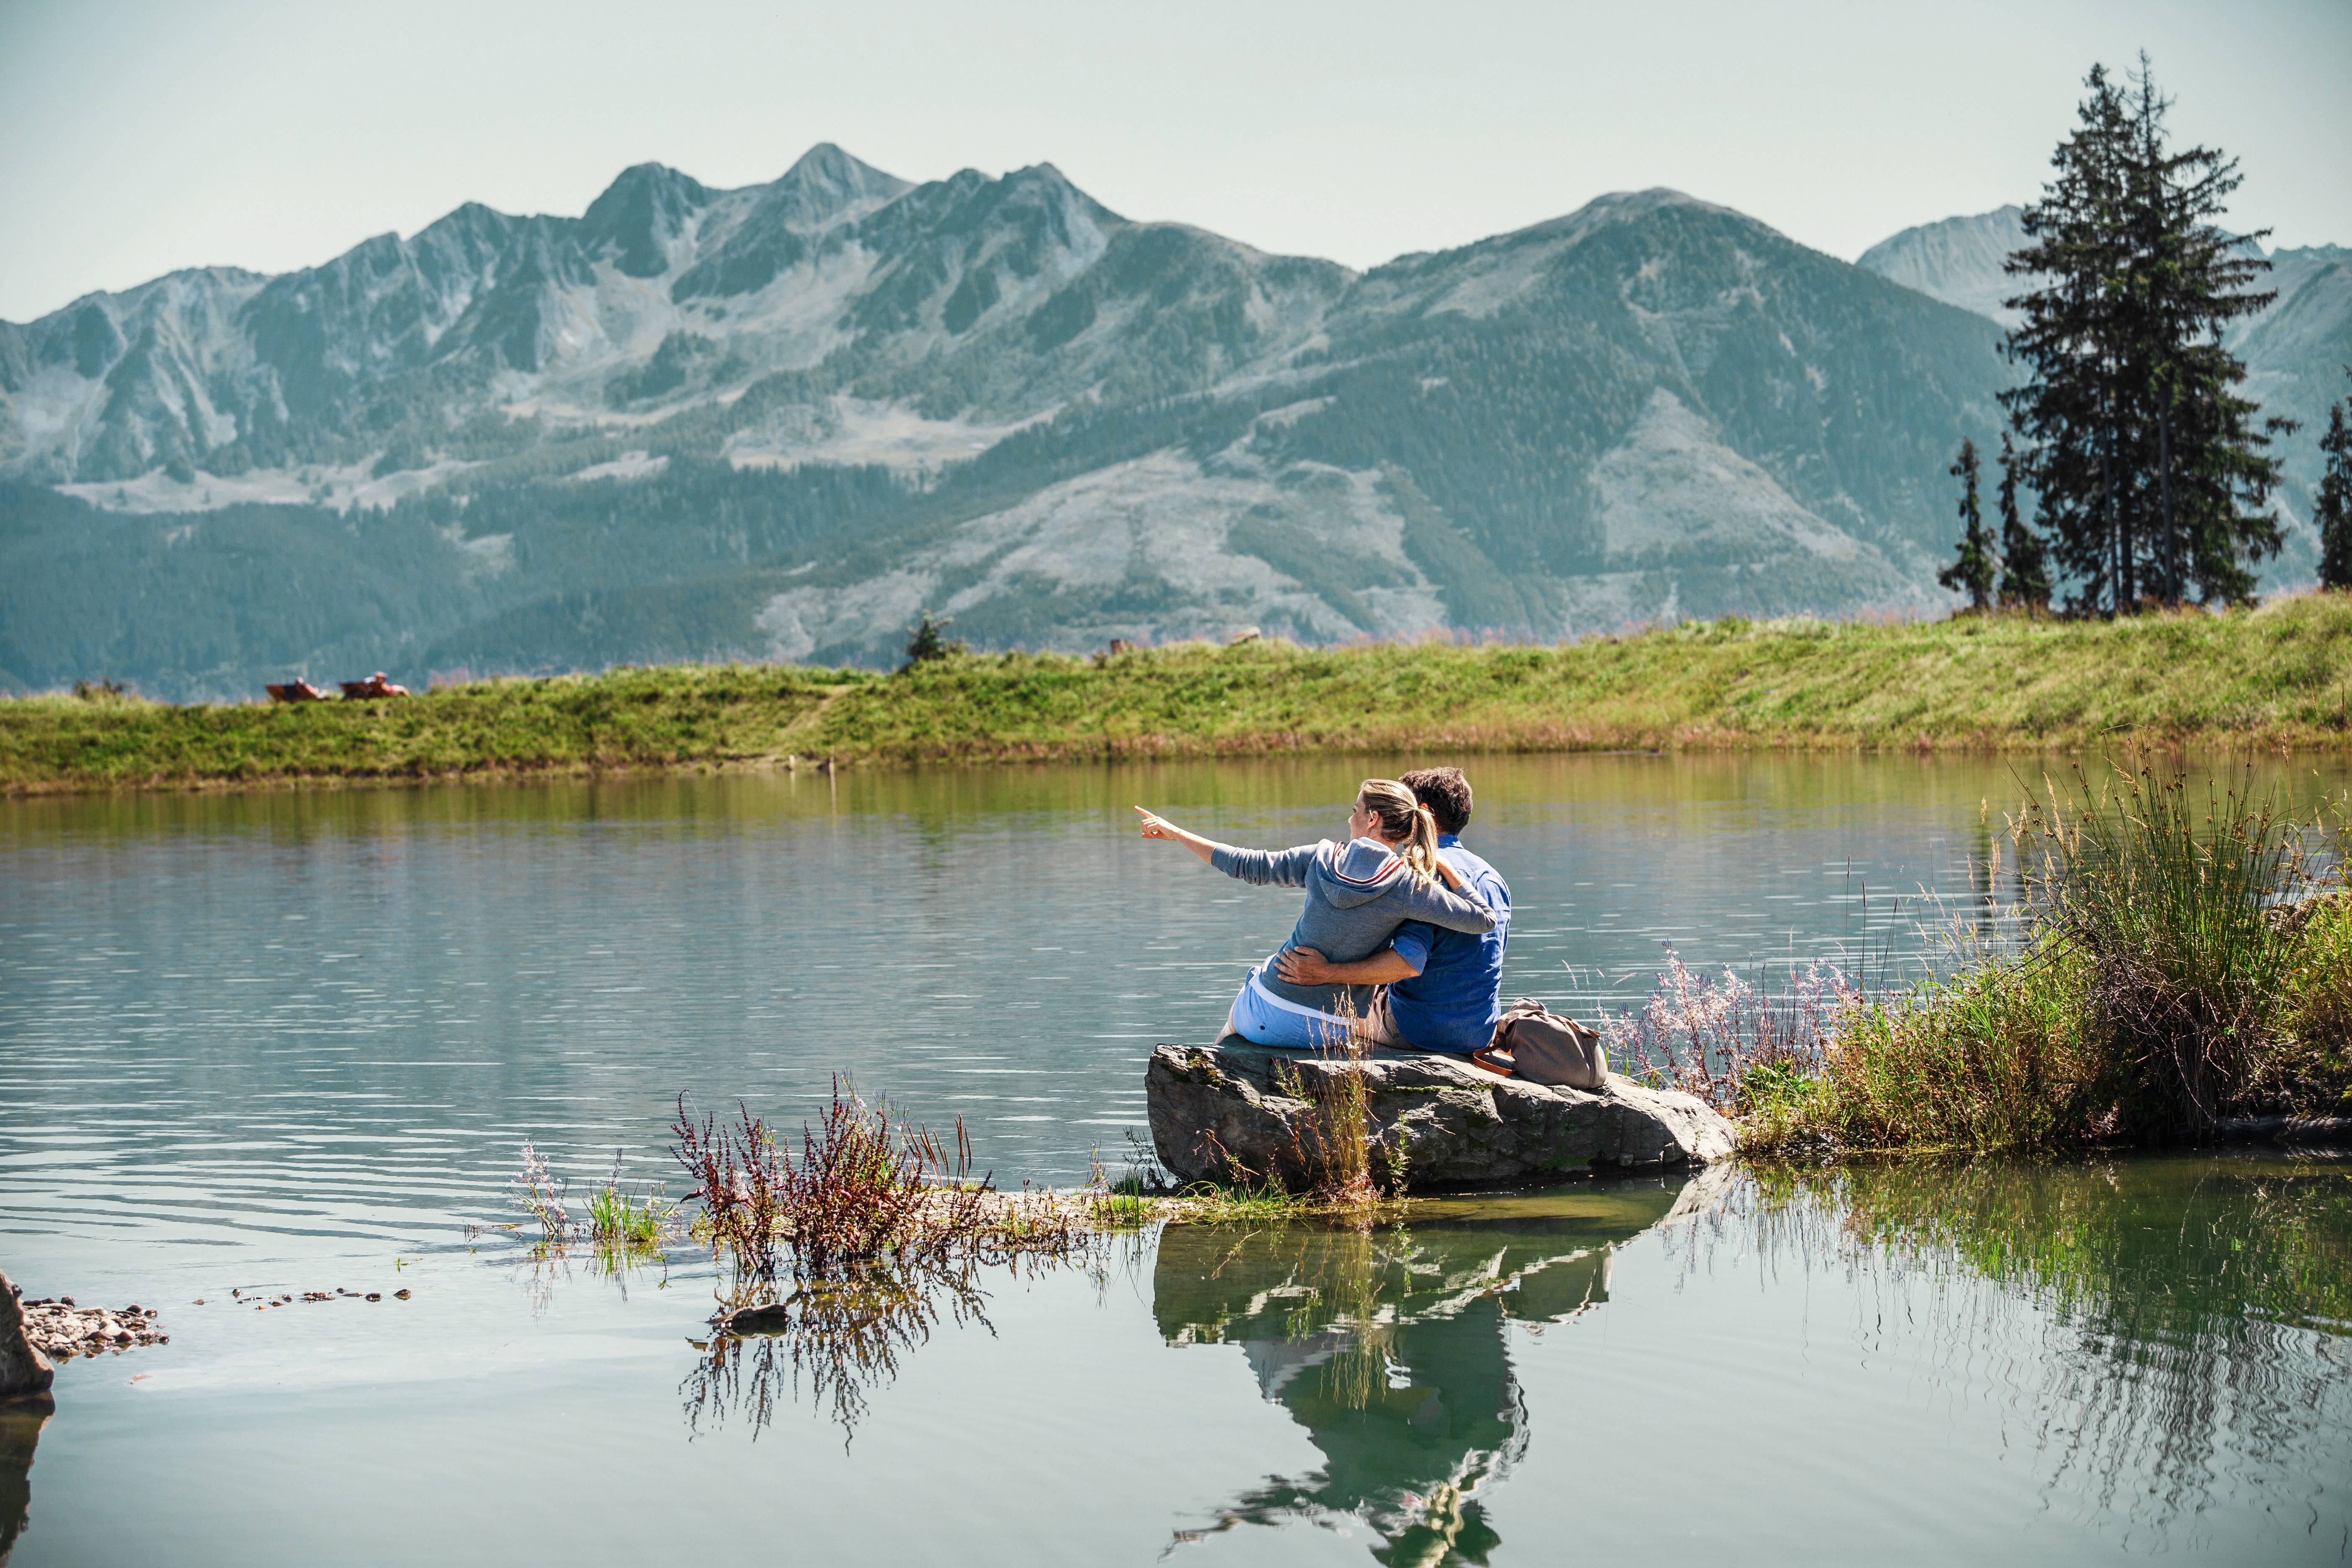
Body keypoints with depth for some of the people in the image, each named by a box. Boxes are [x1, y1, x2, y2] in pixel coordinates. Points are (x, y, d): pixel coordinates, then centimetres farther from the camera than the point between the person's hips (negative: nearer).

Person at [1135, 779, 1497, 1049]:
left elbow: (1249, 866, 0)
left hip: (1264, 1014, 0)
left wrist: (1175, 833, 11)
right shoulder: (1406, 886, -12)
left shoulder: (1324, 859, -7)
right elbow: (1484, 919, -11)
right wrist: (1445, 869, -3)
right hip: (1328, 1032, 0)